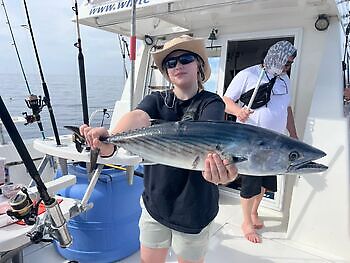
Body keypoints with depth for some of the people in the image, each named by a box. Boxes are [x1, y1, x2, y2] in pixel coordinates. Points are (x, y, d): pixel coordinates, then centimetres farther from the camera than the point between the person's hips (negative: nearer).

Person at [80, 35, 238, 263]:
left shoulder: (212, 103, -11)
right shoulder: (157, 100, -2)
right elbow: (138, 117, -24)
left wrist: (216, 164, -56)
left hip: (193, 206, -2)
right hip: (155, 200, 3)